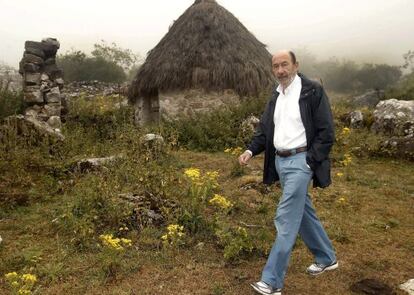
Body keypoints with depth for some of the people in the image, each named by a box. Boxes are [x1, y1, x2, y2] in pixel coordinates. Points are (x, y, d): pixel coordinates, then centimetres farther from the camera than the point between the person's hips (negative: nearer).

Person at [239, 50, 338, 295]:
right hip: (280, 161, 8)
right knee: (304, 213, 18)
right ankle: (327, 258, 38)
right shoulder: (276, 96, 12)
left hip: (300, 161, -8)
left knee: (286, 220, -8)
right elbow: (265, 130, 14)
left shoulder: (313, 91, -9)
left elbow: (326, 132, -11)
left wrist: (309, 162, -16)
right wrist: (251, 150, -3)